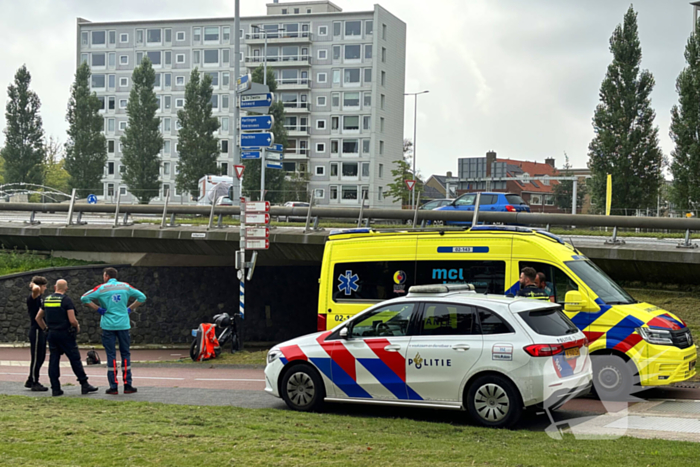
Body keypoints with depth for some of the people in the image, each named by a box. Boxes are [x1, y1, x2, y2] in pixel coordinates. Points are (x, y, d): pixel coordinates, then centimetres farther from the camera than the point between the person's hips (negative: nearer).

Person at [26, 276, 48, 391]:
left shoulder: (39, 298, 15)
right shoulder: (32, 297, -13)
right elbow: (36, 289, -37)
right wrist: (34, 285, -18)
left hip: (41, 331, 9)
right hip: (36, 331, -9)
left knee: (40, 357, 14)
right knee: (36, 358, -2)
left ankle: (30, 381, 22)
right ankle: (34, 383, 5)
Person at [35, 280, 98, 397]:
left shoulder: (47, 299, 8)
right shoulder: (66, 300, -11)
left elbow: (38, 317, 14)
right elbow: (72, 320, -16)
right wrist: (77, 327, 2)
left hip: (52, 334, 5)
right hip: (65, 334, -5)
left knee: (53, 361, 7)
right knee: (75, 359, 1)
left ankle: (55, 388, 6)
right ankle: (84, 385, 4)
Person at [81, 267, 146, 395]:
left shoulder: (101, 288, -2)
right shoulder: (126, 287, 6)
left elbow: (84, 298, -5)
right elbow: (142, 297, 11)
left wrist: (97, 309, 1)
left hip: (108, 326, -2)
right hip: (123, 325, 2)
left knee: (111, 355, 2)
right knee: (125, 354, 9)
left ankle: (113, 387, 1)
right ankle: (127, 385, 7)